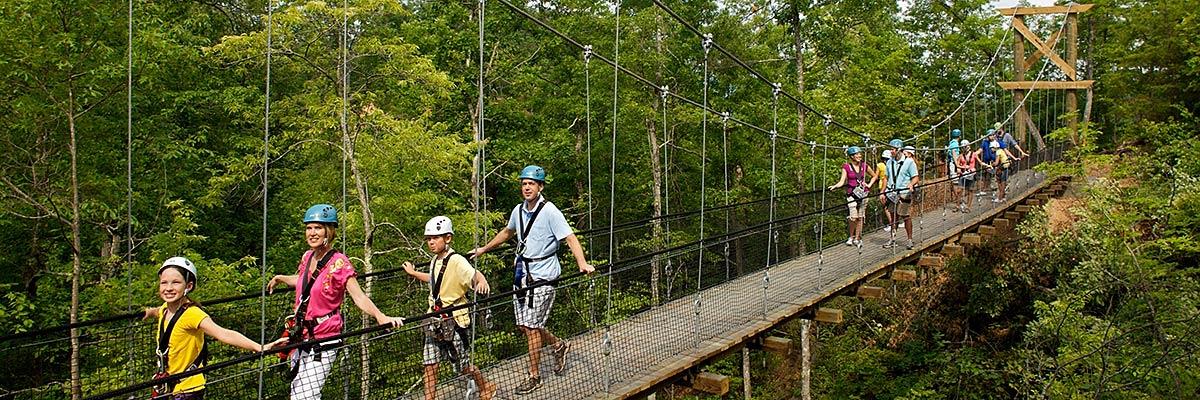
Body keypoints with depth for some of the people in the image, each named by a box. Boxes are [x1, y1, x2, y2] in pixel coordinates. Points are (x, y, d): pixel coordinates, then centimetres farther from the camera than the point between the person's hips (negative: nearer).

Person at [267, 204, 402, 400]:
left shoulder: (339, 263, -13)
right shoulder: (307, 258, 7)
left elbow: (359, 297, -22)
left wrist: (380, 316, -38)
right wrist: (281, 279, 45)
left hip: (323, 342, -7)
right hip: (302, 339, 7)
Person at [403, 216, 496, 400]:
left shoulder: (456, 261, -16)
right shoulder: (435, 261, 8)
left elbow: (474, 275, -31)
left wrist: (482, 281, -54)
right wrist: (414, 273, 38)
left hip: (454, 319, -7)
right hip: (435, 321, 7)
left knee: (463, 365, 7)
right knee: (430, 364, 1)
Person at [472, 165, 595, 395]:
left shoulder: (549, 211, -13)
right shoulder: (519, 211, 8)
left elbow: (570, 238, -20)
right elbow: (507, 232, 28)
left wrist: (582, 263, -34)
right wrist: (484, 249, 37)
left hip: (541, 276, -7)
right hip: (522, 274, 7)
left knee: (531, 327, -5)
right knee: (523, 326, 9)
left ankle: (534, 377, 9)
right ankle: (558, 346, 34)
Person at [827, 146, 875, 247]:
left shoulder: (864, 166, 6)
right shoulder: (846, 167, -2)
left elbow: (874, 176, 22)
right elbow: (842, 182, -7)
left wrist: (869, 185, 8)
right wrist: (835, 186, -25)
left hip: (863, 193, 3)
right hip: (852, 194, -3)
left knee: (860, 218, 5)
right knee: (853, 217, -14)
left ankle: (857, 239, 14)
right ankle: (851, 236, 7)